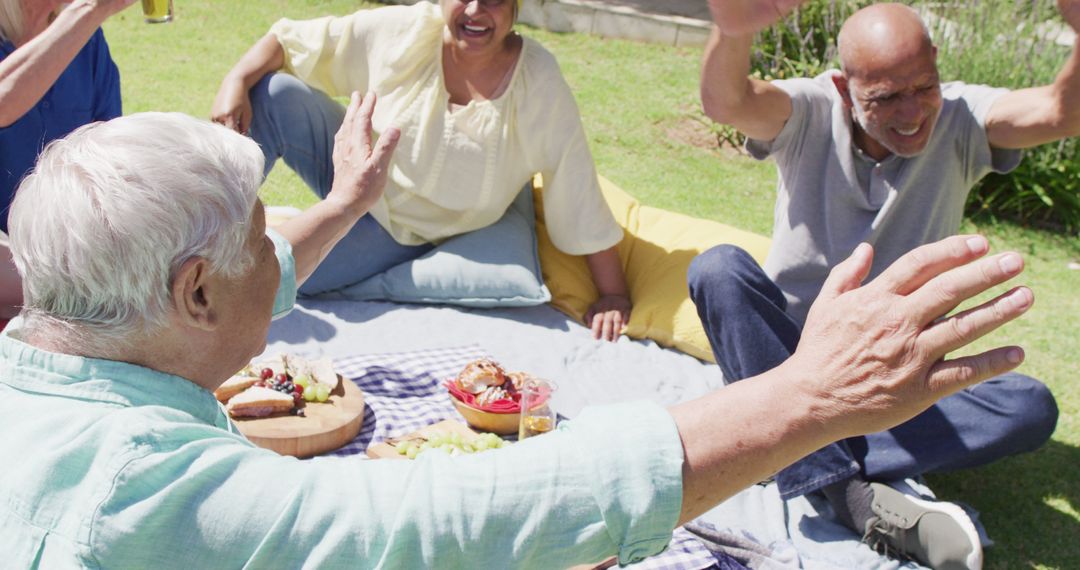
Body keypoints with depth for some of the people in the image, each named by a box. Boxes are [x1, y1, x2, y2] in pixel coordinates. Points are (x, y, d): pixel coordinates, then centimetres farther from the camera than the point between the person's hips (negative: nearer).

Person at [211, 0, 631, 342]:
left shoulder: (539, 85, -23)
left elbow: (580, 200, -20)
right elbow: (288, 40, -9)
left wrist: (614, 295, -18)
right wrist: (236, 82, -27)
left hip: (399, 231, -3)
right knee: (275, 92, -20)